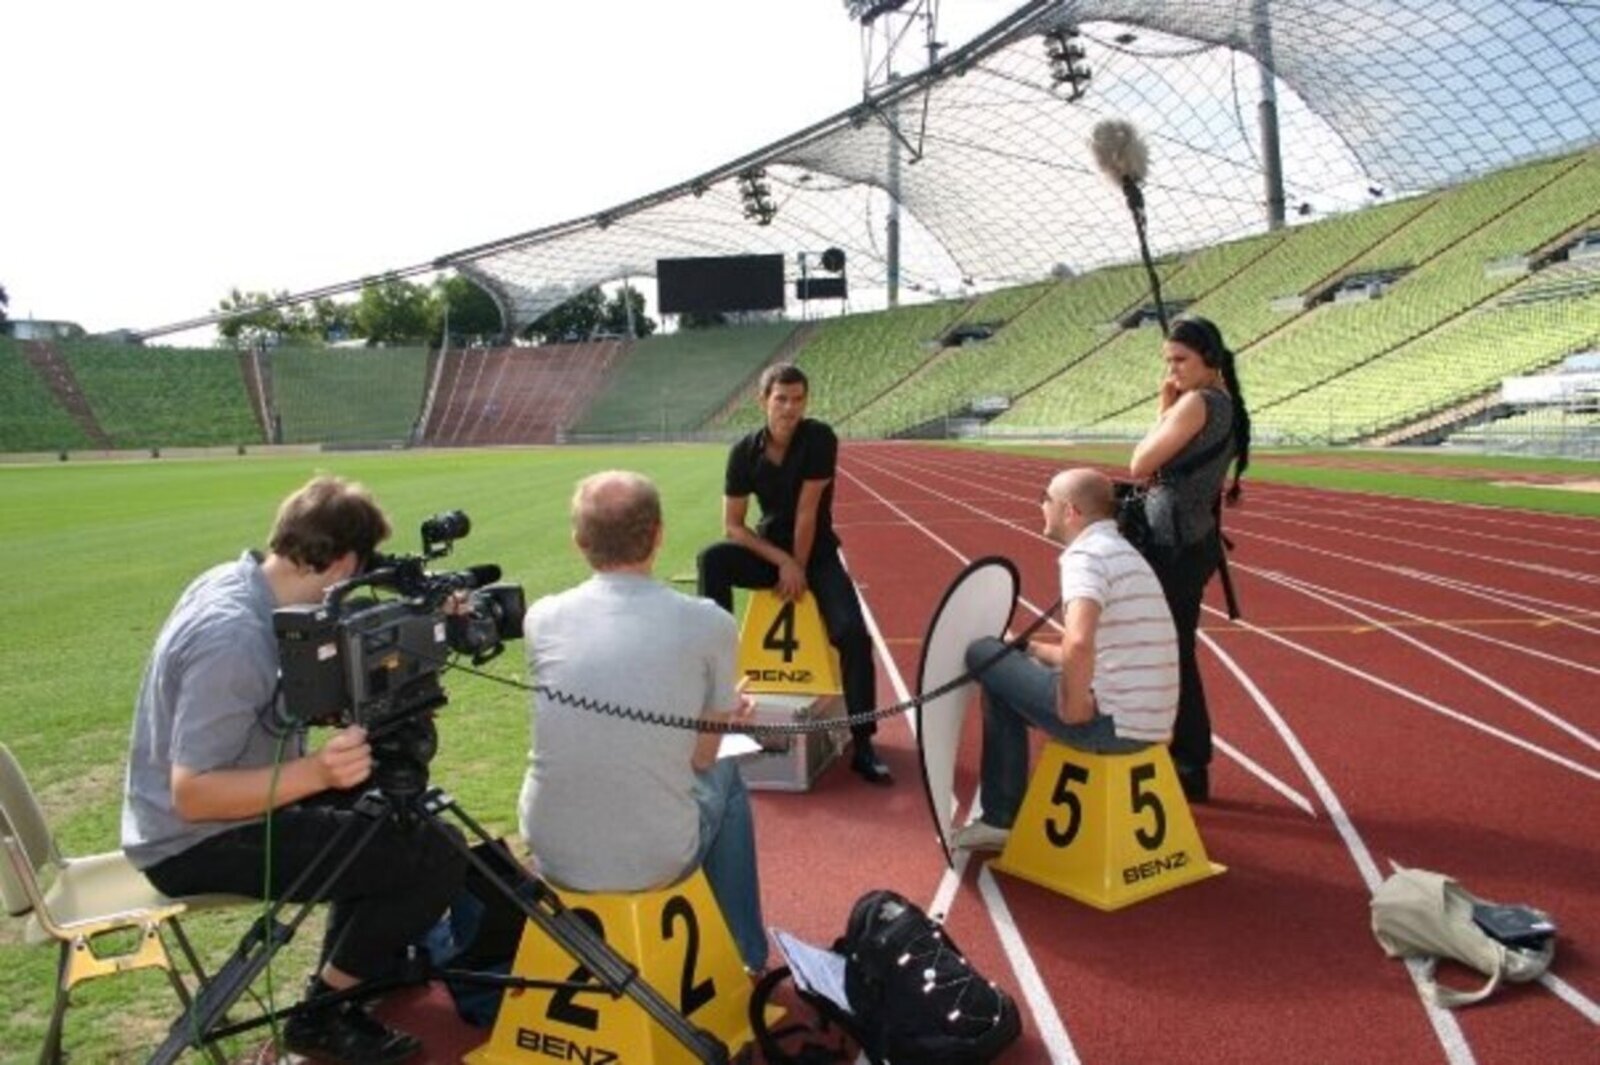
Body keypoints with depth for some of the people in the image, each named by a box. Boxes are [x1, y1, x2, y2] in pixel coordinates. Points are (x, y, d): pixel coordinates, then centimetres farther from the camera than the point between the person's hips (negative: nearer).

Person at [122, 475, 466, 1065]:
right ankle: (322, 1012, 5)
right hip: (195, 845, -10)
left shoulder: (236, 580, -2)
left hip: (226, 805, 10)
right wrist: (316, 772, -40)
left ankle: (372, 955, 31)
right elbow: (192, 795, -30)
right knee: (434, 860, -16)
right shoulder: (234, 639, -31)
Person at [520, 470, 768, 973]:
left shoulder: (542, 617, -4)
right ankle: (746, 956, 40)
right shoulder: (710, 624, -12)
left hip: (553, 857, 3)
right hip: (658, 862, -2)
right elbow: (702, 757, -2)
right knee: (725, 777, 28)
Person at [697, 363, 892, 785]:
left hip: (816, 555, -2)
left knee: (853, 634, -20)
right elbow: (732, 526, -10)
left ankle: (863, 744, -12)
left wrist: (799, 567, -14)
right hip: (769, 551, 2)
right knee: (711, 560, -26)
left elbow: (806, 511, -17)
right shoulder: (745, 451, -10)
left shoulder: (819, 439, -17)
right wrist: (782, 561, -19)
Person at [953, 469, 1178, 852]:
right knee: (1013, 670, 24)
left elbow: (1078, 644, -32)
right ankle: (1001, 815, 30)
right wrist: (1028, 648, 22)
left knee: (985, 656, 2)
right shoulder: (1121, 553, 17)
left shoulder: (1085, 555, -14)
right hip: (1149, 722, 10)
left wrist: (1073, 705, -17)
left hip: (1114, 722, -10)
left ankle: (1000, 819, 13)